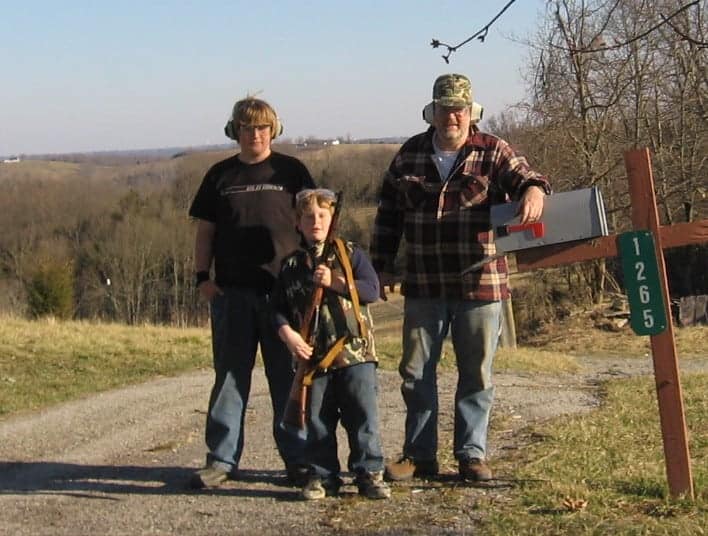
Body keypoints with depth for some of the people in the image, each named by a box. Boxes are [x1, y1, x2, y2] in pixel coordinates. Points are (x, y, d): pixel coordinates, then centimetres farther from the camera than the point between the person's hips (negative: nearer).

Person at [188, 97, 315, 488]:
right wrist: (202, 277, 1)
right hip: (232, 292, 2)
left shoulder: (291, 171, 7)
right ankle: (221, 459, 9)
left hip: (284, 290, -1)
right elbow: (205, 231, 13)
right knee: (229, 377, 4)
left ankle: (297, 459, 11)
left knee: (289, 377, 3)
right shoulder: (220, 175, 11)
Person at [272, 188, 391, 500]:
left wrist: (335, 282, -12)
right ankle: (321, 476, 15)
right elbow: (279, 309, 10)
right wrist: (288, 334, -7)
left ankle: (370, 474, 3)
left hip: (354, 350, -2)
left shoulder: (350, 255, 5)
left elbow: (372, 290, -5)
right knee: (317, 420, 6)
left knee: (363, 416, -4)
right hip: (312, 355, 2)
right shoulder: (291, 265, 11)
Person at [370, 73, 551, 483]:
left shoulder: (492, 153, 1)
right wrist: (383, 266, 8)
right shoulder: (409, 154, 8)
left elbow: (522, 177, -12)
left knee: (477, 373, 6)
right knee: (416, 372, 7)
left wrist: (533, 189, -36)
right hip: (423, 286, 2)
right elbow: (388, 214, 12)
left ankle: (472, 455, 17)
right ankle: (419, 455, 18)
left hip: (480, 284, -2)